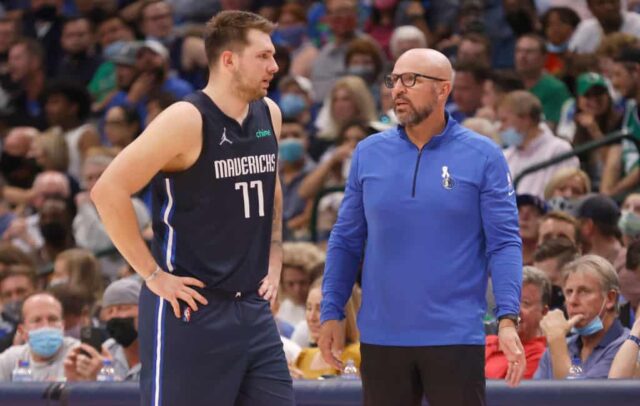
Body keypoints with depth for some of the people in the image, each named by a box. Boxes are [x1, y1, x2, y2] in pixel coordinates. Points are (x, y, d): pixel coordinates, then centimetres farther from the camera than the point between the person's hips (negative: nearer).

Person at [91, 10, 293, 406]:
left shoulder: (269, 115, 9)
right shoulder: (187, 121, -14)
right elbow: (108, 191, -17)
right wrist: (153, 274, -15)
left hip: (253, 308, 7)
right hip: (191, 312, -7)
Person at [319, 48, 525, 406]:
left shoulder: (483, 156, -2)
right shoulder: (369, 153, 7)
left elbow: (504, 242, -6)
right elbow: (346, 240, 11)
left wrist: (508, 319, -17)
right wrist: (332, 312, 4)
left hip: (455, 336, -3)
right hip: (381, 338, 3)